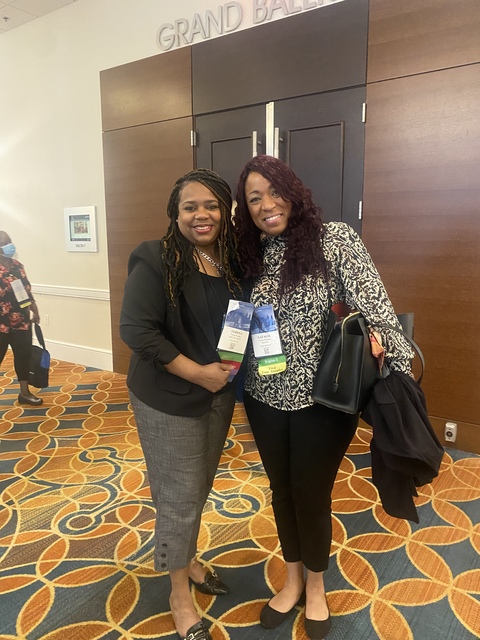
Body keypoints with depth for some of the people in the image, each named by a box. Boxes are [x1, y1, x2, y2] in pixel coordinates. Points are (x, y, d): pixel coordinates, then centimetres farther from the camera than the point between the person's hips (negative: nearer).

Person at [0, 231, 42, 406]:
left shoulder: (17, 265, 8)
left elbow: (26, 289, 16)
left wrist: (34, 310, 19)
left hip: (21, 321, 7)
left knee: (24, 355, 13)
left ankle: (25, 393, 28)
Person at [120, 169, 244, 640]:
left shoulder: (234, 262, 0)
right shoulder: (155, 261, -18)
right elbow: (136, 329, -22)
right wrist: (197, 372, -21)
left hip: (220, 395, 6)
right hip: (168, 401, -6)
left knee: (200, 488, 22)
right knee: (179, 498, 7)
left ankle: (188, 559, 49)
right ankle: (180, 596, 32)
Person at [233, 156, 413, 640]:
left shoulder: (335, 239, -11)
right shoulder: (250, 256, 3)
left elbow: (373, 306, -17)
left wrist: (399, 370, -22)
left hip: (323, 400, -4)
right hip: (266, 399, 4)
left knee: (312, 494, 14)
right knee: (282, 490, 20)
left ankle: (315, 585, 43)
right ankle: (292, 579, 46)